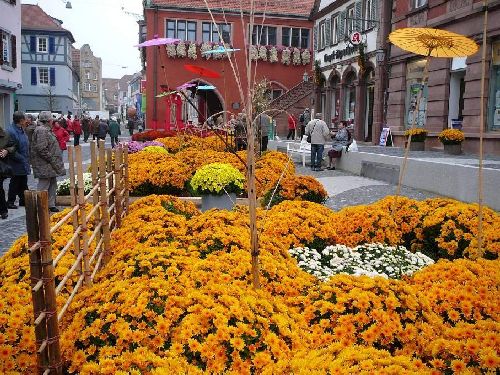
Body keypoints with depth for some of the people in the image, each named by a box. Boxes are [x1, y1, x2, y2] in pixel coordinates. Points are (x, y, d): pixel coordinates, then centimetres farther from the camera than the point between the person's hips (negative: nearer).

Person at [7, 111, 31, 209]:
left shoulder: (21, 130, 9)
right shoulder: (11, 131, -20)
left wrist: (27, 159, 13)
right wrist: (22, 159, -18)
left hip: (23, 164, 9)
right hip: (16, 165, -9)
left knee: (23, 184, 15)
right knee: (15, 184, 2)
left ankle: (23, 201, 25)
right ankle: (10, 202, 13)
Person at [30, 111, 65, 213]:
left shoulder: (46, 130, 16)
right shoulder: (41, 131, -17)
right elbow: (42, 149, -24)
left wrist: (55, 161, 18)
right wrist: (52, 159, -18)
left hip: (50, 166, 11)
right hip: (45, 166, -11)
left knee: (52, 185, 16)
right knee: (44, 186, -5)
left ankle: (51, 205, 25)